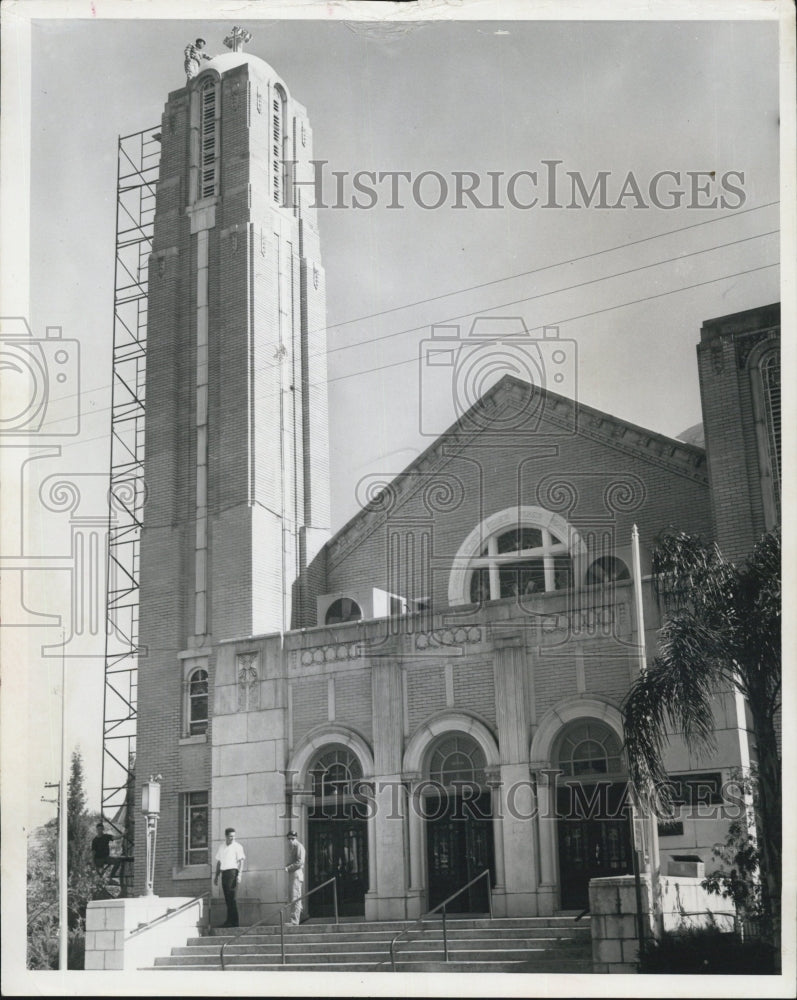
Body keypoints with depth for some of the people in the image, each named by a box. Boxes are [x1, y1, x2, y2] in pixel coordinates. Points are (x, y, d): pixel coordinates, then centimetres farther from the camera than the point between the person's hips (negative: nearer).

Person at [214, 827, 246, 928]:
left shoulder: (237, 846, -1)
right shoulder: (221, 847, 17)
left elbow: (241, 861, -6)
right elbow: (219, 862, 22)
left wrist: (239, 875, -15)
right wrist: (216, 875, 18)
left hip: (232, 871, -6)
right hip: (224, 873, 6)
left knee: (231, 898, -10)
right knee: (227, 898, 5)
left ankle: (232, 921, -9)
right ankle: (231, 921, 9)